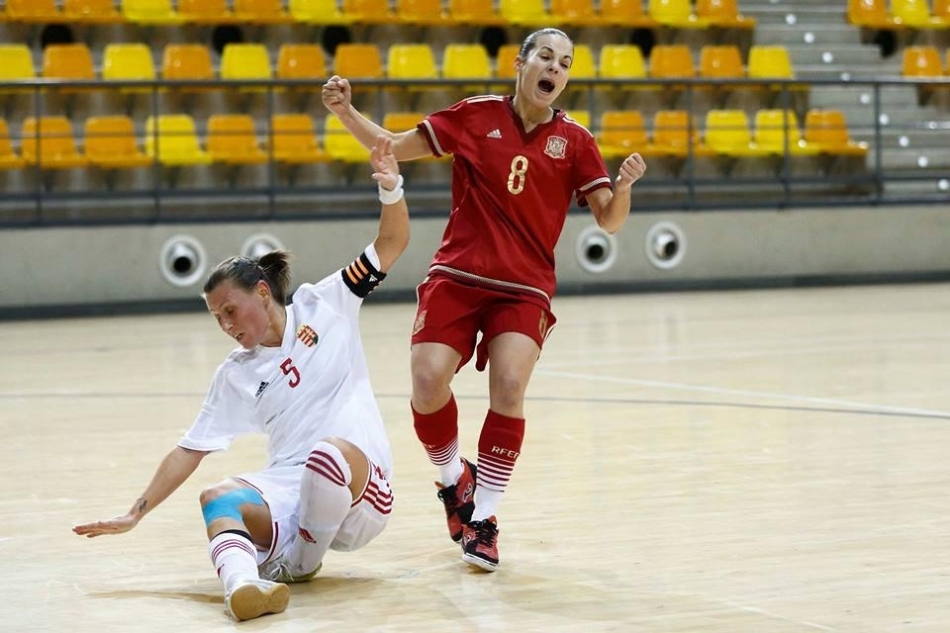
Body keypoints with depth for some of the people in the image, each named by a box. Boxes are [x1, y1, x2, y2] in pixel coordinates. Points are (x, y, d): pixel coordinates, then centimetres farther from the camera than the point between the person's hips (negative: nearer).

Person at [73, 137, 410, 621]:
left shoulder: (322, 306, 8)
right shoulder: (235, 375, 15)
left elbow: (392, 242, 6)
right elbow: (190, 449, 17)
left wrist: (389, 189, -14)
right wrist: (135, 515, 14)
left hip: (358, 498, -2)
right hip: (286, 495, 2)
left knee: (332, 452, -39)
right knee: (217, 499, -30)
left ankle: (301, 562, -13)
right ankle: (244, 586, -62)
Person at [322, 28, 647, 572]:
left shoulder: (574, 139, 3)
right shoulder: (476, 115, 3)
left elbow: (609, 220, 2)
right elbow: (395, 147, 8)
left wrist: (623, 186, -19)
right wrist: (345, 112, -7)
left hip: (525, 289, 0)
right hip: (457, 276, 0)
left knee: (509, 386, -21)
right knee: (428, 381, -17)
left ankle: (484, 516, -5)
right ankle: (454, 475, 14)